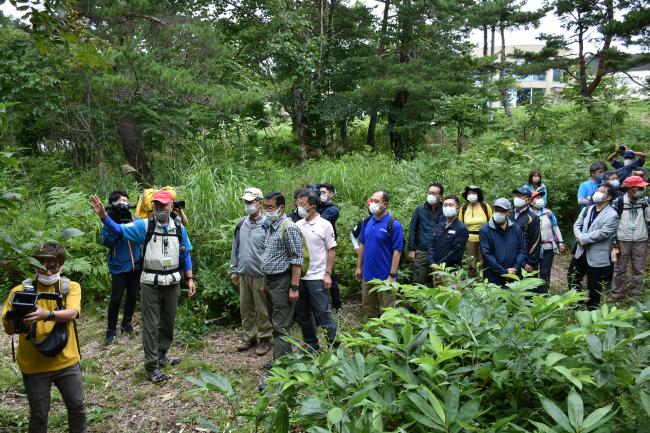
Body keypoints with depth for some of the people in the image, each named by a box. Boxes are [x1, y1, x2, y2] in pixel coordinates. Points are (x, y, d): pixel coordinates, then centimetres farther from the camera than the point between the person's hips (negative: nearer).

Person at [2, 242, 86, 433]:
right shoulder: (21, 291, -5)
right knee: (38, 414, 12)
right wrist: (14, 320, -30)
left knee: (77, 406, 14)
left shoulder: (71, 287, -5)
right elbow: (9, 330, -6)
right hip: (33, 365, 0)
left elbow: (72, 313, -23)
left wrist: (47, 315, -41)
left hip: (66, 361, 1)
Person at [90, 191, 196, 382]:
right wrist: (103, 215, -32)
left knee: (168, 321, 15)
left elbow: (186, 255, 9)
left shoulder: (179, 228, 2)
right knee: (151, 325, 3)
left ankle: (161, 356, 34)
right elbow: (119, 230, -15)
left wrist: (190, 279, 6)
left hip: (173, 282, 3)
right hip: (150, 283, -3)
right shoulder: (144, 225, -6)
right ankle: (151, 366, 11)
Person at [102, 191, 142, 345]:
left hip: (136, 265, 4)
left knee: (132, 297, 12)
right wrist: (117, 221, -23)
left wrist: (129, 220, -18)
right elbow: (107, 242, -17)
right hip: (119, 267, -4)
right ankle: (111, 329, 12)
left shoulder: (132, 218, 4)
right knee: (116, 299, -1)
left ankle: (127, 324, 30)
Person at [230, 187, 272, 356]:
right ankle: (249, 336, 28)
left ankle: (264, 339, 17)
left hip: (260, 274, -5)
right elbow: (235, 248, 14)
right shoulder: (241, 224, 8)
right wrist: (233, 270, 12)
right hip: (243, 273, 6)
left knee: (262, 309, 4)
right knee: (245, 307, 14)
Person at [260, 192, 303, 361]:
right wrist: (265, 282, 16)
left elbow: (296, 260, -18)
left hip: (282, 282, -9)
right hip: (270, 281, 9)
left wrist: (294, 287, -21)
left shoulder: (288, 228, -14)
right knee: (275, 322, 15)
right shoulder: (270, 226, 13)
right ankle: (279, 359, 25)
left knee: (281, 326, -5)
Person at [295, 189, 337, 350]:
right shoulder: (298, 225, 6)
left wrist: (328, 274, -11)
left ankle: (334, 344, 13)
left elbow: (331, 251, -4)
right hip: (299, 276, 5)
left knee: (322, 313, -1)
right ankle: (310, 346, 27)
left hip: (317, 277, -5)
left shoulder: (324, 225, -5)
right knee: (302, 314, 12)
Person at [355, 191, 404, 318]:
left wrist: (392, 276, -17)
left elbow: (397, 251, -14)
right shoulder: (367, 222, 5)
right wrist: (359, 267, 11)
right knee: (368, 309, 18)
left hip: (385, 277, -6)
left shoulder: (393, 225, -13)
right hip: (367, 275, 6)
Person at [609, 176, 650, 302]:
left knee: (638, 269, 9)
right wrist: (613, 240, -4)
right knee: (620, 269, 7)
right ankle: (617, 293, 18)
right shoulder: (619, 201, -7)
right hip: (623, 241, -2)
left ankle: (636, 295, 20)